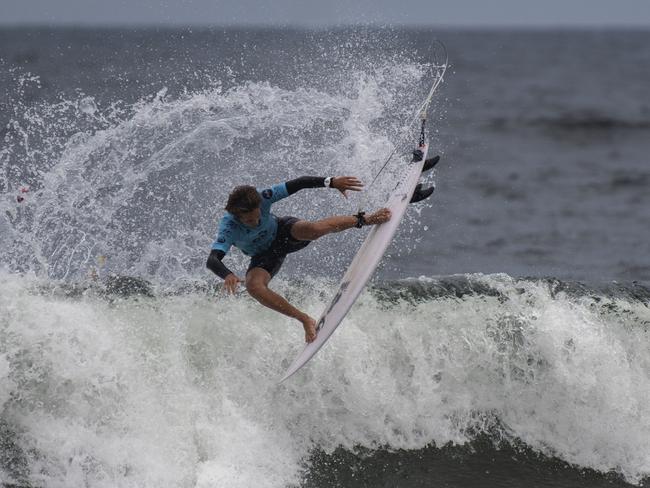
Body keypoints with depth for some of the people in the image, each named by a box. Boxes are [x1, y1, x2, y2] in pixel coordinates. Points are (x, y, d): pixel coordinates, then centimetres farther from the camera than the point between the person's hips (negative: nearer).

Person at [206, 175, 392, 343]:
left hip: (282, 231, 0)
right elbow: (212, 260, -46)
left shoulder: (261, 198, -29)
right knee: (253, 286, -31)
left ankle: (364, 219, -14)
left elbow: (298, 184, -23)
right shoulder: (228, 229, -34)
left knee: (312, 229, -35)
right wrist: (227, 275, -68)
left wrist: (331, 182, -32)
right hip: (265, 255, 0)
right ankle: (306, 320, -21)